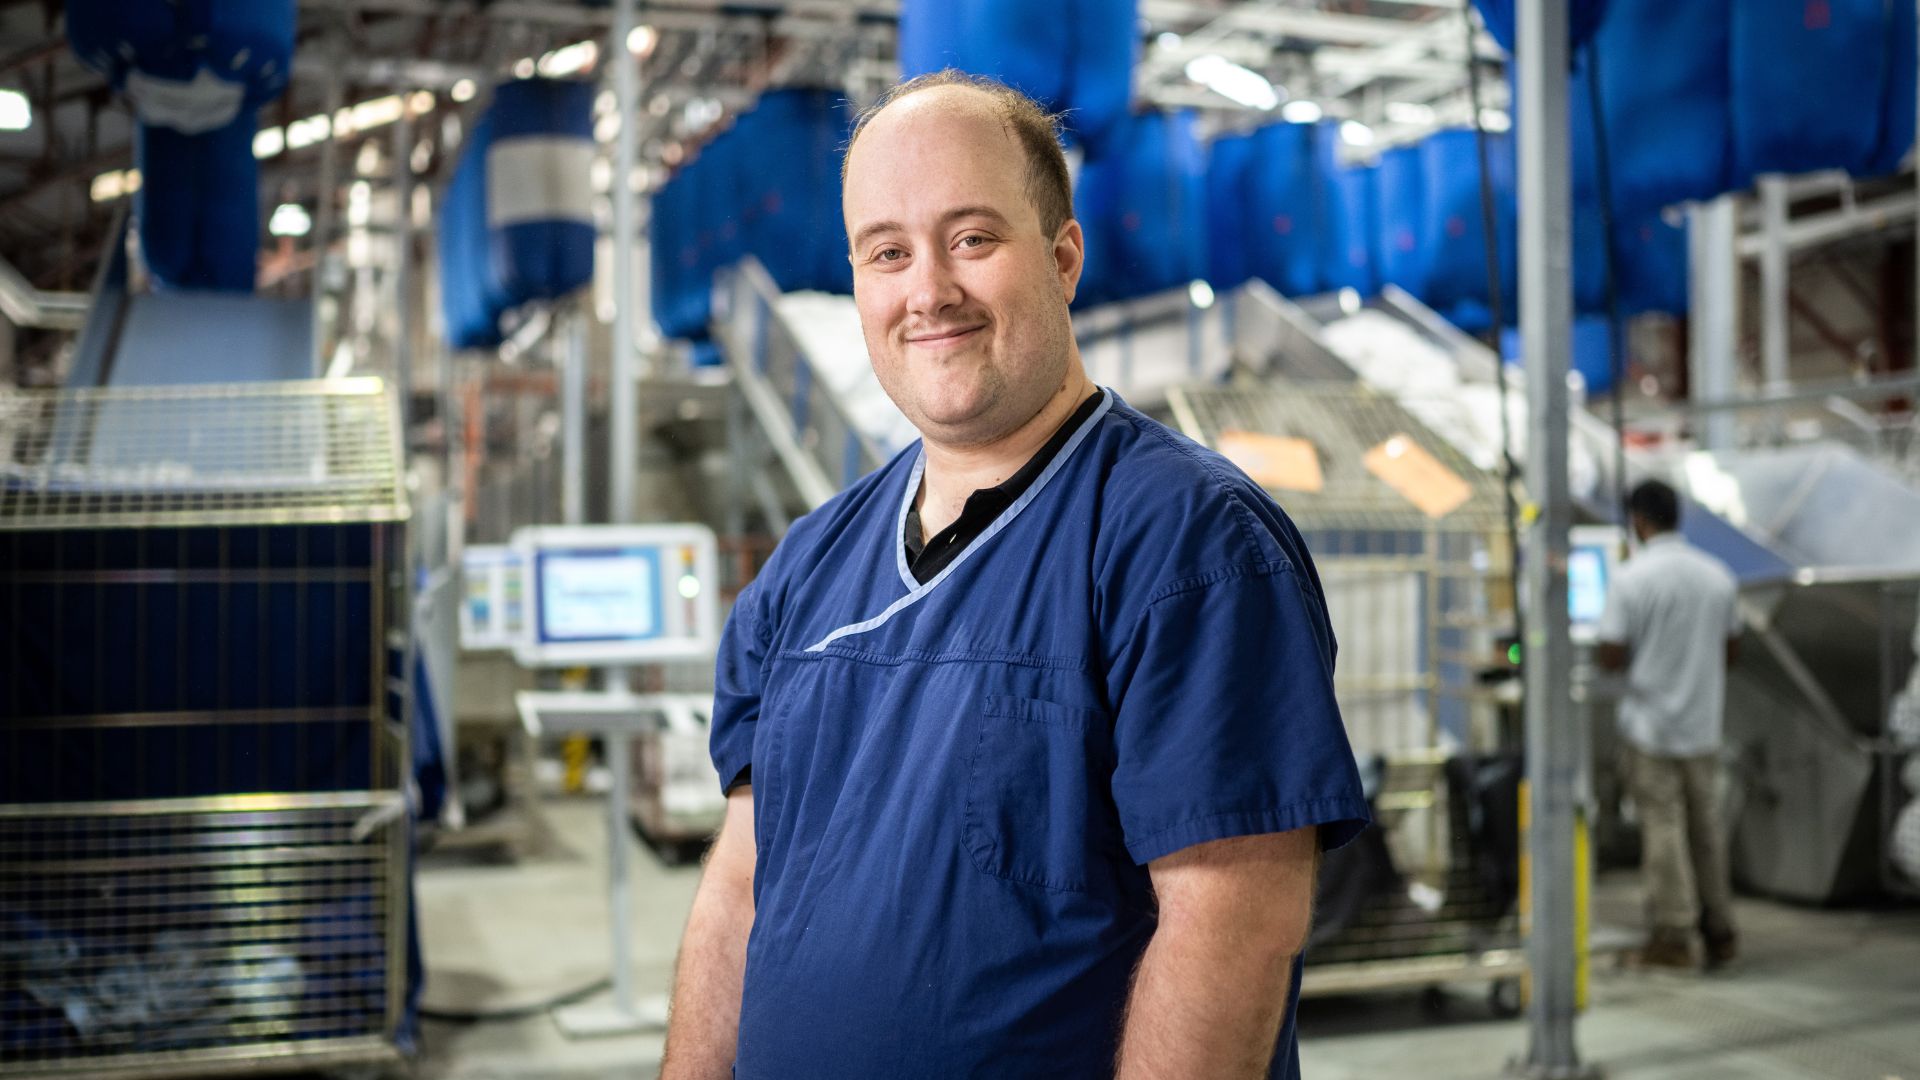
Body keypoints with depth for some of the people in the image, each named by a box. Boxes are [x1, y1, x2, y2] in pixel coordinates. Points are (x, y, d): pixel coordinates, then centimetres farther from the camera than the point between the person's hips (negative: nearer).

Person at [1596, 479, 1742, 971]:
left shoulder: (1631, 578, -15)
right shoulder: (1718, 575, 3)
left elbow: (1611, 657, -16)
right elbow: (1731, 649, 11)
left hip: (1649, 723, -5)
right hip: (1703, 724, 5)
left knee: (1662, 824, 1)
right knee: (1706, 823, 14)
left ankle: (1674, 935, 5)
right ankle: (1719, 930, 22)